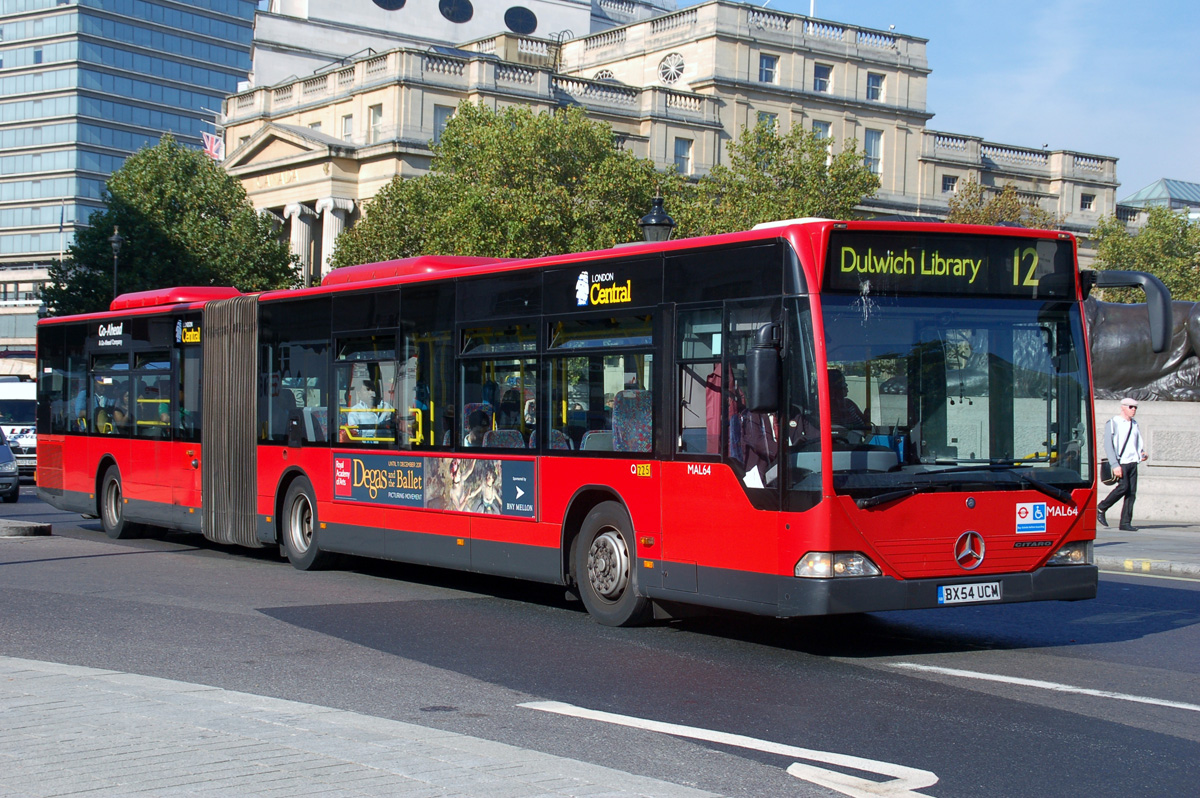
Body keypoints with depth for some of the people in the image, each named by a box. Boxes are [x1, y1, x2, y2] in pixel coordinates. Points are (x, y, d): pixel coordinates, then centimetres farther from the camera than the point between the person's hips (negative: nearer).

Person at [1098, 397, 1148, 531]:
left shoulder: (1134, 424, 17)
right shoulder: (1113, 423, -3)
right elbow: (1108, 445, -9)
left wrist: (1142, 454, -1)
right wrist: (1115, 465, -17)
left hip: (1132, 462, 6)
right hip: (1120, 462, -6)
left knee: (1132, 492, -1)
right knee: (1123, 486, -20)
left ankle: (1125, 523, 2)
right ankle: (1101, 508, -2)